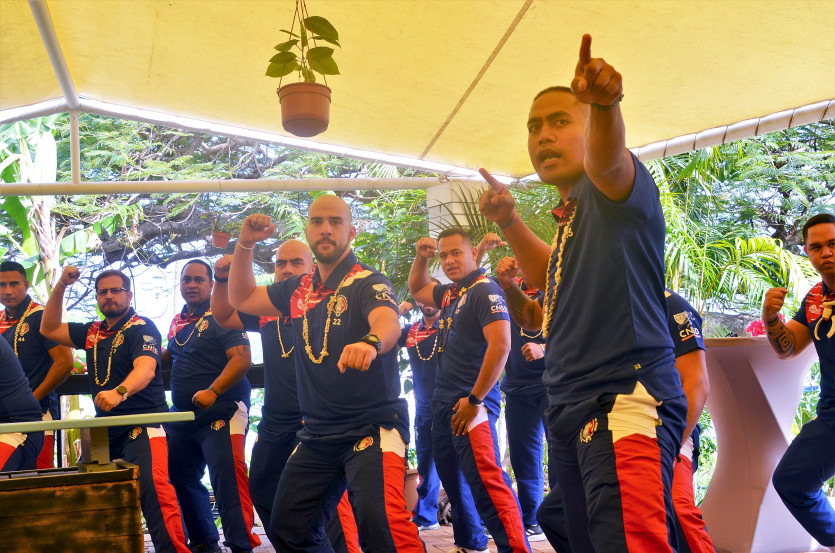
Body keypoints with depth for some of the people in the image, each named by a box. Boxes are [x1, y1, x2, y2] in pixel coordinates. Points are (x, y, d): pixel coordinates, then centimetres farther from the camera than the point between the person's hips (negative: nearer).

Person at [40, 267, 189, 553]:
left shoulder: (142, 328, -7)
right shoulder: (92, 332, 17)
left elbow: (146, 368, -23)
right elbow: (49, 329, 23)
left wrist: (120, 392, -44)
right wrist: (61, 286, 12)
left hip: (142, 424, -8)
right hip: (105, 427, 8)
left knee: (153, 485, -26)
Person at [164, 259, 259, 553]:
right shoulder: (178, 321, 15)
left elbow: (241, 359, -19)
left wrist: (212, 391, -27)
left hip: (220, 412, -9)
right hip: (183, 415, 9)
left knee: (227, 480, -16)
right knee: (182, 479, 16)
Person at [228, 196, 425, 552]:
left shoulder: (368, 283, -9)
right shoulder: (299, 290, 11)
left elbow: (389, 322, -30)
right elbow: (242, 298, 22)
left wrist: (370, 343, -54)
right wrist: (245, 244, 8)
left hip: (372, 427, -7)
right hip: (316, 435, 7)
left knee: (382, 523, -29)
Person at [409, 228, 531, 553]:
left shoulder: (485, 291, -11)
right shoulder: (450, 294, 14)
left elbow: (500, 346, -21)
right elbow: (416, 289, 34)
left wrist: (475, 400, -21)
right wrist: (421, 257, 14)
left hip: (471, 404, -9)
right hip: (444, 403, 9)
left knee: (486, 480, -18)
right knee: (453, 479, 17)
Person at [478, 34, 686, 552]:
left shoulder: (612, 189, -4)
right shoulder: (574, 214, 23)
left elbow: (606, 158, -29)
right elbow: (548, 274, 39)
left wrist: (604, 105, -51)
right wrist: (509, 222, 24)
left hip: (625, 400, -10)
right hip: (573, 411, 10)